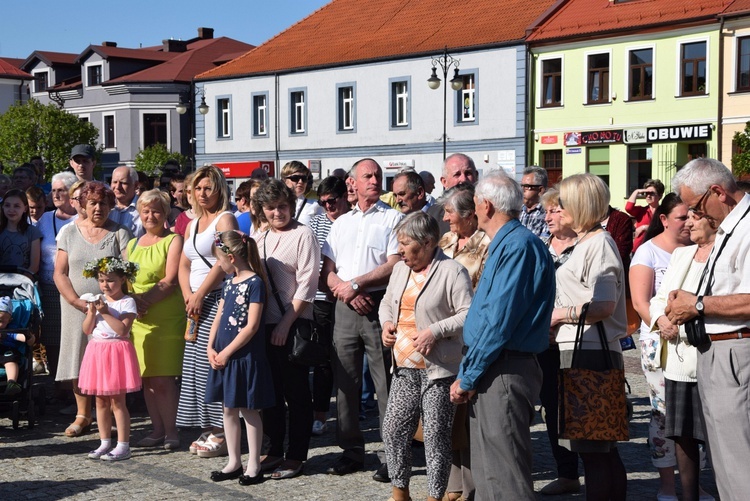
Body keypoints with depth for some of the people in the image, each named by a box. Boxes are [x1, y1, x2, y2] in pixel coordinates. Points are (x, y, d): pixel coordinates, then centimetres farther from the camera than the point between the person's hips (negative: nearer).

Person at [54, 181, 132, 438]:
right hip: (77, 307, 3)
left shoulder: (120, 233, 2)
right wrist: (78, 302, -9)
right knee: (79, 360, 6)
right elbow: (60, 273, 4)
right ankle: (83, 415, 17)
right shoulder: (69, 232, 8)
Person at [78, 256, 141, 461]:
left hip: (117, 352, -6)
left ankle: (123, 446, 1)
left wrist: (105, 312, -20)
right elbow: (87, 330, 5)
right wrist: (91, 312, -10)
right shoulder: (98, 300, 9)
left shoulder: (127, 302, -7)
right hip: (97, 351, 6)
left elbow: (122, 329, -19)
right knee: (100, 400, 10)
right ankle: (105, 443, 20)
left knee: (117, 401, -4)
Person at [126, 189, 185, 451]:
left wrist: (146, 299, -20)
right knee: (147, 378, 7)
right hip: (139, 320, 6)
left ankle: (171, 431, 3)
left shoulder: (173, 241, -1)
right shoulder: (132, 244, 18)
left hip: (167, 319, -6)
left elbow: (171, 281, -11)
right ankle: (157, 430, 17)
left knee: (163, 378, -8)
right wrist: (133, 301, -7)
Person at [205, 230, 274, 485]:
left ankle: (253, 466, 9)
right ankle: (234, 463, 21)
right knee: (229, 410, 12)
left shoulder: (255, 282, -14)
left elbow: (252, 326, -18)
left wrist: (226, 352, -15)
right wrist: (211, 347, 1)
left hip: (245, 356, -8)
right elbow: (219, 317, 14)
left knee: (248, 410, 0)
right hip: (223, 356, 8)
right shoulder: (230, 282, 11)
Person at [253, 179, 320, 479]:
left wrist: (286, 322, -15)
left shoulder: (302, 234, -7)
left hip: (294, 324, -7)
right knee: (271, 389, 13)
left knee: (296, 392, 1)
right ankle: (275, 450, 23)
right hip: (265, 324, 7)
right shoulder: (261, 238, 14)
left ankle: (296, 456, 9)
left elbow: (307, 283, -12)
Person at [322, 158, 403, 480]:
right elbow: (328, 273, 12)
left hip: (379, 306, -5)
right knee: (345, 381, 8)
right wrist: (347, 293, -6)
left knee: (386, 383, -4)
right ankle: (351, 450, 18)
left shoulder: (392, 218, 2)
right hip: (345, 308, 5)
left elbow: (395, 266, -9)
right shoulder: (340, 223, 17)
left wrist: (355, 284, -12)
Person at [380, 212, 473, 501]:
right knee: (393, 429, 8)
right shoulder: (400, 269, 12)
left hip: (438, 369, -7)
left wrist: (436, 331, -22)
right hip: (405, 368, 7)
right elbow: (387, 301, 25)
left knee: (435, 435, -1)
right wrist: (387, 322, 6)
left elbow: (468, 314, -15)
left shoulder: (452, 272, -11)